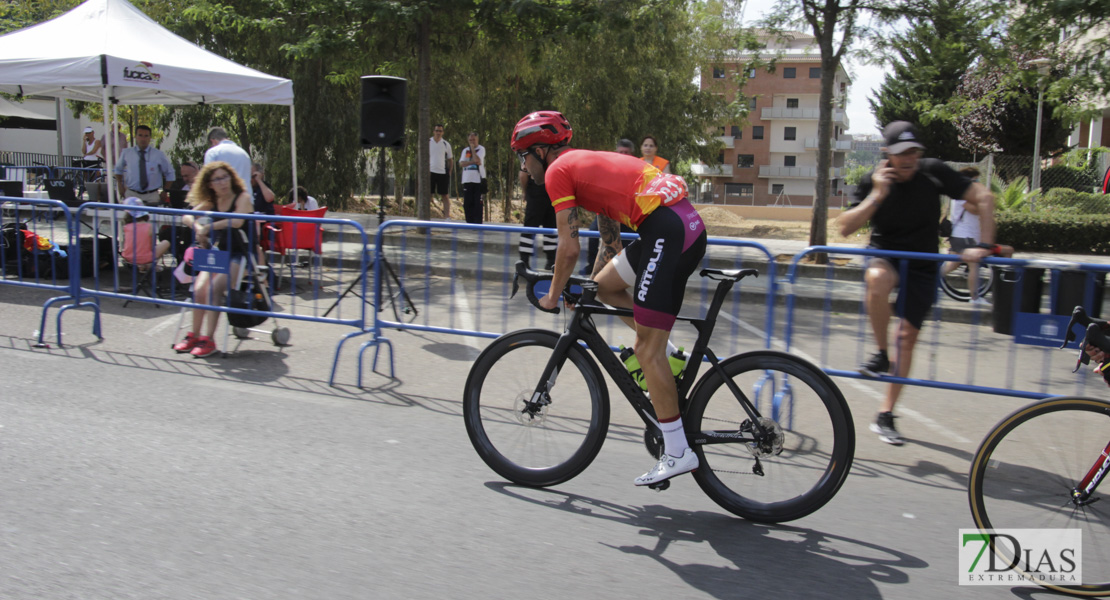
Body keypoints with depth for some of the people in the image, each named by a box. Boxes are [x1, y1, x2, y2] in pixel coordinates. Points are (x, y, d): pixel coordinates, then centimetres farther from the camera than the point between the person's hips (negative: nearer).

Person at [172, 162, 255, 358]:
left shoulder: (242, 197, -6)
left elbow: (237, 221, -24)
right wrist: (198, 228, -14)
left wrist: (208, 227, -20)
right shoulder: (212, 202, 13)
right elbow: (187, 217, 8)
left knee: (214, 287, -26)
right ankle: (194, 335, 0)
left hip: (240, 255, -6)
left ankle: (208, 339, -20)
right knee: (199, 288, -16)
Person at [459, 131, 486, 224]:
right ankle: (469, 222, 10)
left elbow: (478, 160, -15)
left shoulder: (481, 149, 3)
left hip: (478, 180, -4)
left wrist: (473, 148, -6)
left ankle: (478, 223, -4)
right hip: (467, 180, 4)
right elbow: (461, 164, 1)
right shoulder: (465, 150, 15)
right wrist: (473, 162, -13)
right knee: (467, 203, 3)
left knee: (478, 202, -7)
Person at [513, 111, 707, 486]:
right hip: (685, 222, 10)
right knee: (604, 286, 22)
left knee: (647, 350, -5)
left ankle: (678, 452, 1)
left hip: (669, 232, -10)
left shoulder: (557, 170, 0)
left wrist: (553, 296, 10)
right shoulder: (586, 163, 27)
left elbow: (570, 247, -5)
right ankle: (668, 360, 18)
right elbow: (610, 242, 30)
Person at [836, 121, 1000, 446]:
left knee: (908, 336, -1)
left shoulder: (933, 172, -13)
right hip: (884, 256, -1)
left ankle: (885, 415, 10)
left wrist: (985, 246, -17)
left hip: (922, 266, 1)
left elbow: (983, 197, -10)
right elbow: (845, 227, -19)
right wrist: (877, 196, -29)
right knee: (878, 279, -38)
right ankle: (881, 354, -17)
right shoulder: (873, 181, -11)